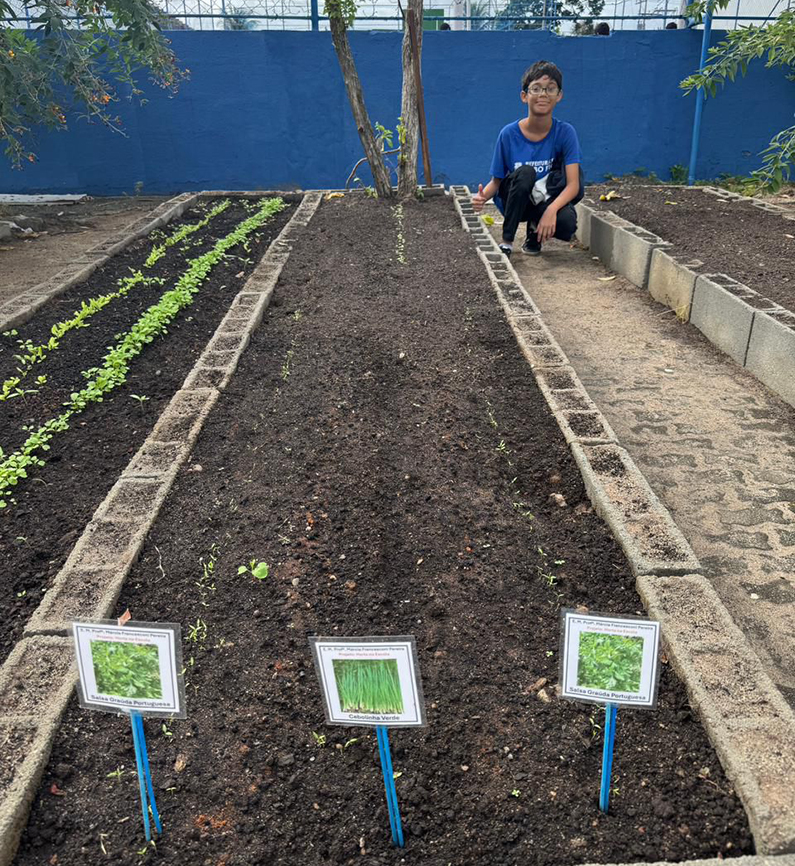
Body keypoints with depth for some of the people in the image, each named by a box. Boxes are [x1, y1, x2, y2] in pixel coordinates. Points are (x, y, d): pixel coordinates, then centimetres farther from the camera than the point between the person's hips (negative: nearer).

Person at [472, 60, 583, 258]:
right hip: (514, 201, 0)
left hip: (548, 200, 0)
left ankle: (535, 230, 3)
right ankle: (507, 242, -18)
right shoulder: (509, 134, -10)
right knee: (525, 173, -32)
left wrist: (551, 210, -38)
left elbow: (573, 185, -19)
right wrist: (483, 196, -28)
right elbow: (496, 180, -4)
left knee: (567, 223, -33)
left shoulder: (565, 132, -11)